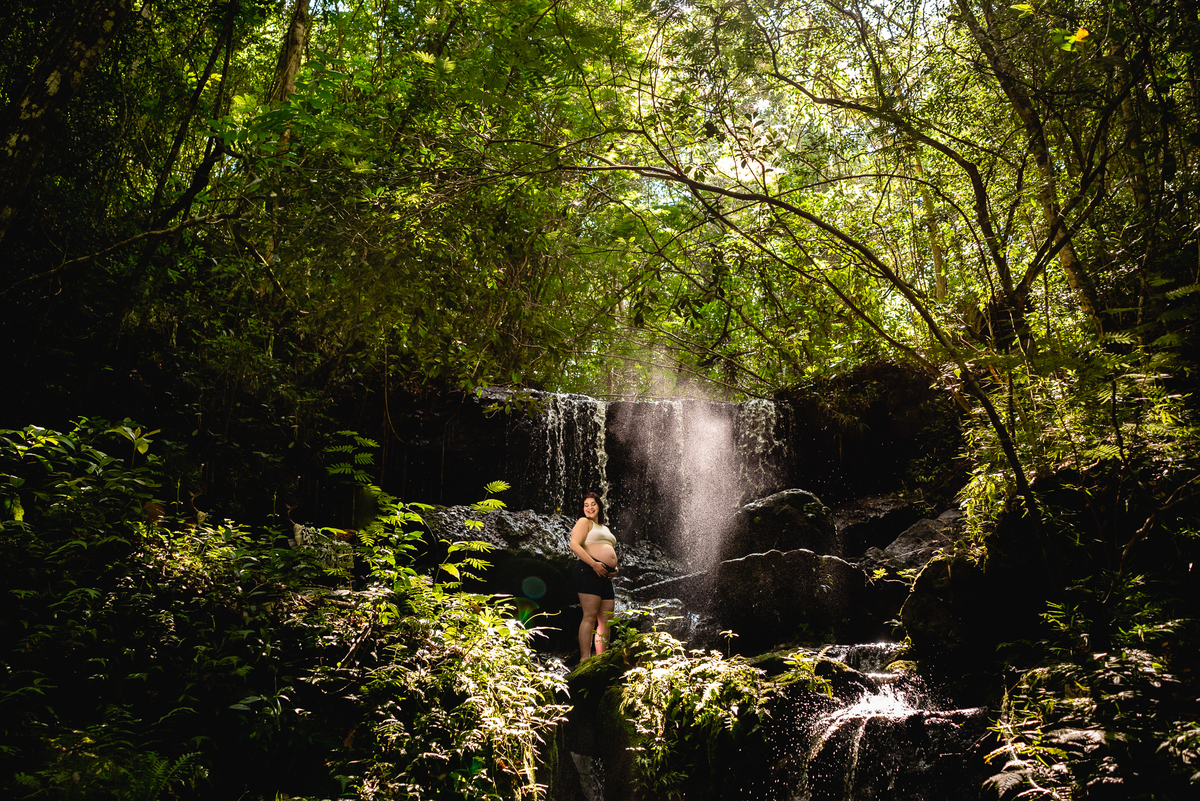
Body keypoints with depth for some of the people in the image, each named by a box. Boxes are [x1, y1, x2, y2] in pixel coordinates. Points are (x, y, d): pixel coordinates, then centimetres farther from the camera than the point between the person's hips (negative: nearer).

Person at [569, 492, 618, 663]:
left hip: (606, 576, 8)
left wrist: (614, 568, 13)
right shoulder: (584, 522, 5)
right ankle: (584, 659, -17)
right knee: (590, 616, -15)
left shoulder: (605, 529, 29)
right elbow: (574, 545, -10)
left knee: (606, 619, 4)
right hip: (589, 571, -8)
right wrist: (594, 564, -19)